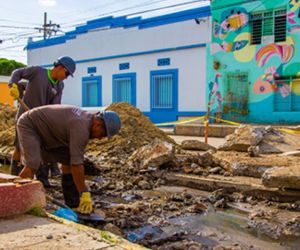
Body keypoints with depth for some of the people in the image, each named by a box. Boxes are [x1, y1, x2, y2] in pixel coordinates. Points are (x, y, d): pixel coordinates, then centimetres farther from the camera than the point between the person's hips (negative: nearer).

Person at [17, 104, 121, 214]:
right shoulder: (81, 127, -32)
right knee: (32, 165, -27)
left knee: (68, 161, 2)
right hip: (29, 125, -9)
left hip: (45, 131, 9)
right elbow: (77, 163, -34)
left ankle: (74, 204, 8)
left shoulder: (86, 117, -1)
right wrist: (84, 193, -30)